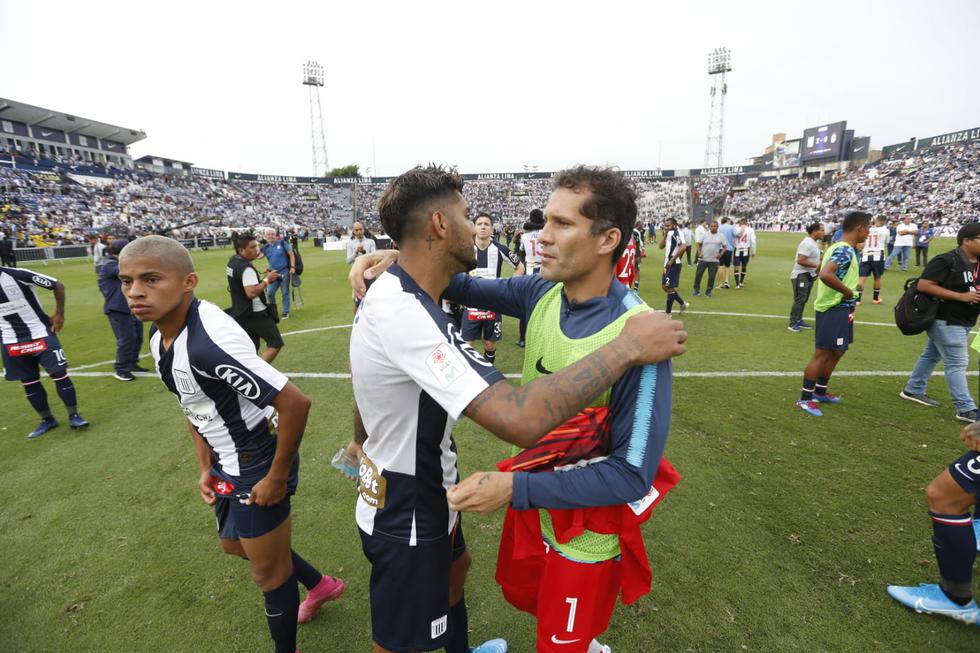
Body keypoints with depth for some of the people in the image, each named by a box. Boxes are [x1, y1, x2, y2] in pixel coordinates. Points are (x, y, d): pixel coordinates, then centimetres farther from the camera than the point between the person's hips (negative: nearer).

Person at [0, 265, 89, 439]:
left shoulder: (17, 275, -15)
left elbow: (58, 285, -6)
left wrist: (59, 313, -6)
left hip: (41, 334, -4)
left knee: (59, 373, -6)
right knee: (28, 382, 10)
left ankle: (73, 416, 5)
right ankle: (47, 420, 23)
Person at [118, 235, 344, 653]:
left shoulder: (209, 343, -32)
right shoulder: (160, 338, -1)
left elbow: (295, 403, -34)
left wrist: (277, 477, -22)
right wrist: (205, 468, 8)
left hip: (258, 464, -10)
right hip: (227, 462, 10)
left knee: (268, 572, 12)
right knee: (234, 544, 30)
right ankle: (320, 585, 52)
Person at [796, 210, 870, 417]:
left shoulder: (838, 247, 11)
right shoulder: (845, 251, -19)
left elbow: (822, 269, 24)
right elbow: (825, 275, -35)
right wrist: (848, 291, -22)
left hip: (838, 309, 10)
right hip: (835, 310, -10)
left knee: (837, 352, 19)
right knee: (822, 354, -4)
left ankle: (820, 392, 30)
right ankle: (805, 398, 4)